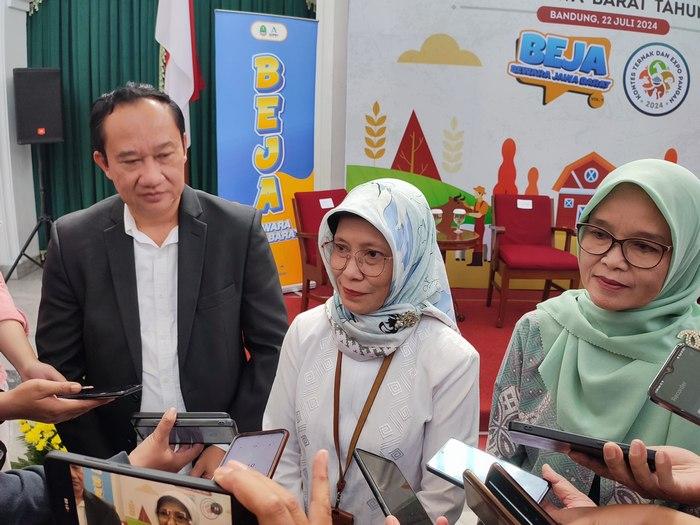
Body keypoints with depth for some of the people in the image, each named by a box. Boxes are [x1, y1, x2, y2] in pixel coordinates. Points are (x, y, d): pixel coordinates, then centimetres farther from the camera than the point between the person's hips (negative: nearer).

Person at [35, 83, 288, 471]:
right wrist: (105, 469, -7)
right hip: (117, 460, 1)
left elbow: (272, 349, -5)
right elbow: (60, 369, -2)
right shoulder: (72, 241, -7)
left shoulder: (241, 229, -10)